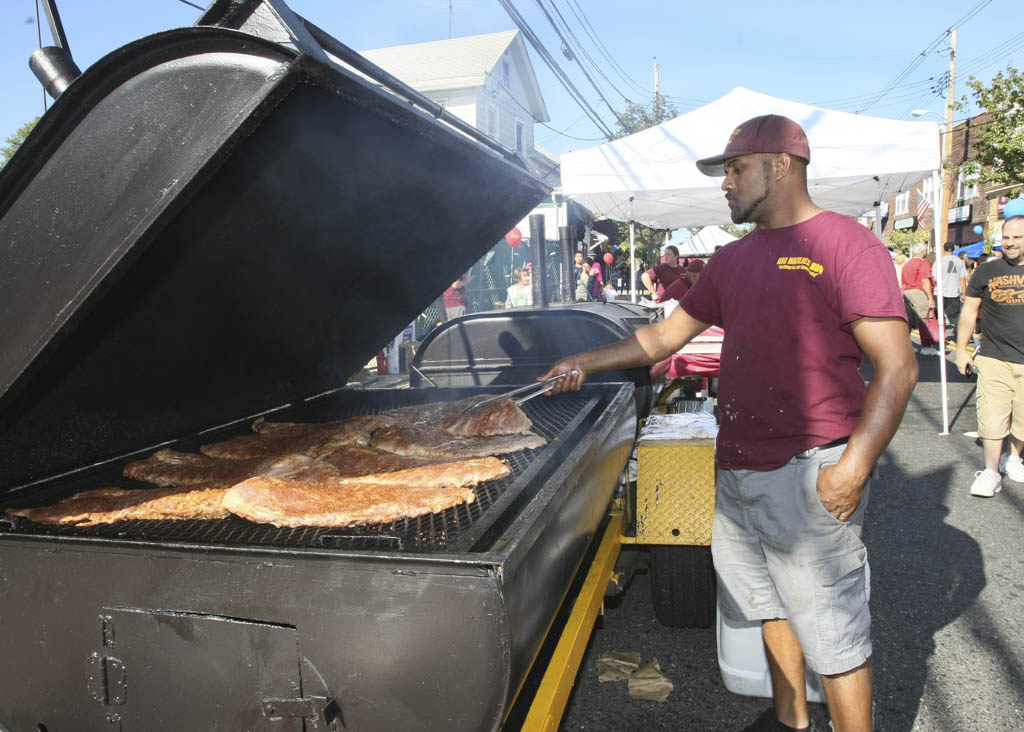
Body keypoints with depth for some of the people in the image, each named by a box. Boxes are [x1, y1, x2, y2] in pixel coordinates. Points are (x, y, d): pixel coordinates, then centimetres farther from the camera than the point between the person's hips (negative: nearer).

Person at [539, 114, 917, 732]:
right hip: (737, 470, 8)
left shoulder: (846, 245, -9)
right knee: (770, 606, 20)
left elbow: (898, 367, -14)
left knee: (833, 632, 3)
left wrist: (855, 465, -21)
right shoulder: (732, 260, 13)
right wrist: (586, 362, 12)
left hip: (811, 473, -7)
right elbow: (668, 334, 18)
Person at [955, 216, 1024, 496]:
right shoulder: (987, 271, 3)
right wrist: (961, 349, 6)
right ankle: (991, 472, 4)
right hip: (993, 358, -1)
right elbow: (969, 311, 8)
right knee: (992, 416, -6)